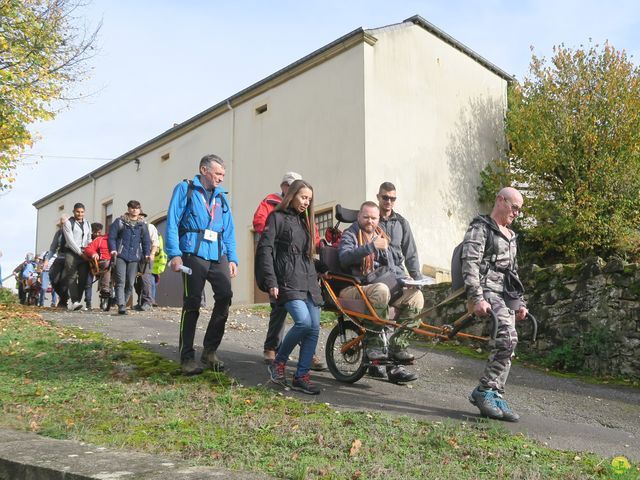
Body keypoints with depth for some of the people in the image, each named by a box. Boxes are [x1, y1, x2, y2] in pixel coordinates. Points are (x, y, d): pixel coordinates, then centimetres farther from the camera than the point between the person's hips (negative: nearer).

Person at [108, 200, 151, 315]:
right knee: (121, 282, -11)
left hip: (135, 258, 3)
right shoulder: (120, 221, 7)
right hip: (120, 256, -3)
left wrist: (147, 254, 4)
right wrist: (113, 249, -12)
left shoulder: (142, 225, 16)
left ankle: (123, 303, 13)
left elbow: (146, 241, 18)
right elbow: (111, 237, 3)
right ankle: (121, 306, -17)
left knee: (130, 284, 2)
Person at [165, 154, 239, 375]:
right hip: (194, 255, -4)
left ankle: (210, 350, 6)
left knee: (225, 295, -10)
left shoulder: (221, 196, 20)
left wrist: (232, 258, 7)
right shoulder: (185, 189, 5)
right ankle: (187, 357, 8)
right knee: (192, 305, -2)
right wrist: (174, 254, -13)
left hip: (218, 255, 5)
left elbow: (229, 231, 18)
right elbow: (172, 222, -3)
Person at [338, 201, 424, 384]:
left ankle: (397, 345, -14)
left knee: (415, 295, -16)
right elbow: (345, 258, -21)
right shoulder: (350, 235, 1)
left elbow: (390, 266, 25)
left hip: (382, 286, 6)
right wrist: (371, 247, -29)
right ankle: (372, 342, -25)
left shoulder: (380, 236, 20)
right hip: (353, 289, -6)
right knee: (381, 289, -38)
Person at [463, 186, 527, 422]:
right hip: (486, 291, -9)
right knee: (508, 337, -24)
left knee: (506, 346, 1)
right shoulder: (480, 228, -1)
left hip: (504, 296, 9)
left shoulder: (510, 236, 26)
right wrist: (478, 298, -23)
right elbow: (470, 264, -13)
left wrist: (519, 303, 22)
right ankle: (484, 390, -16)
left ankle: (495, 397, 8)